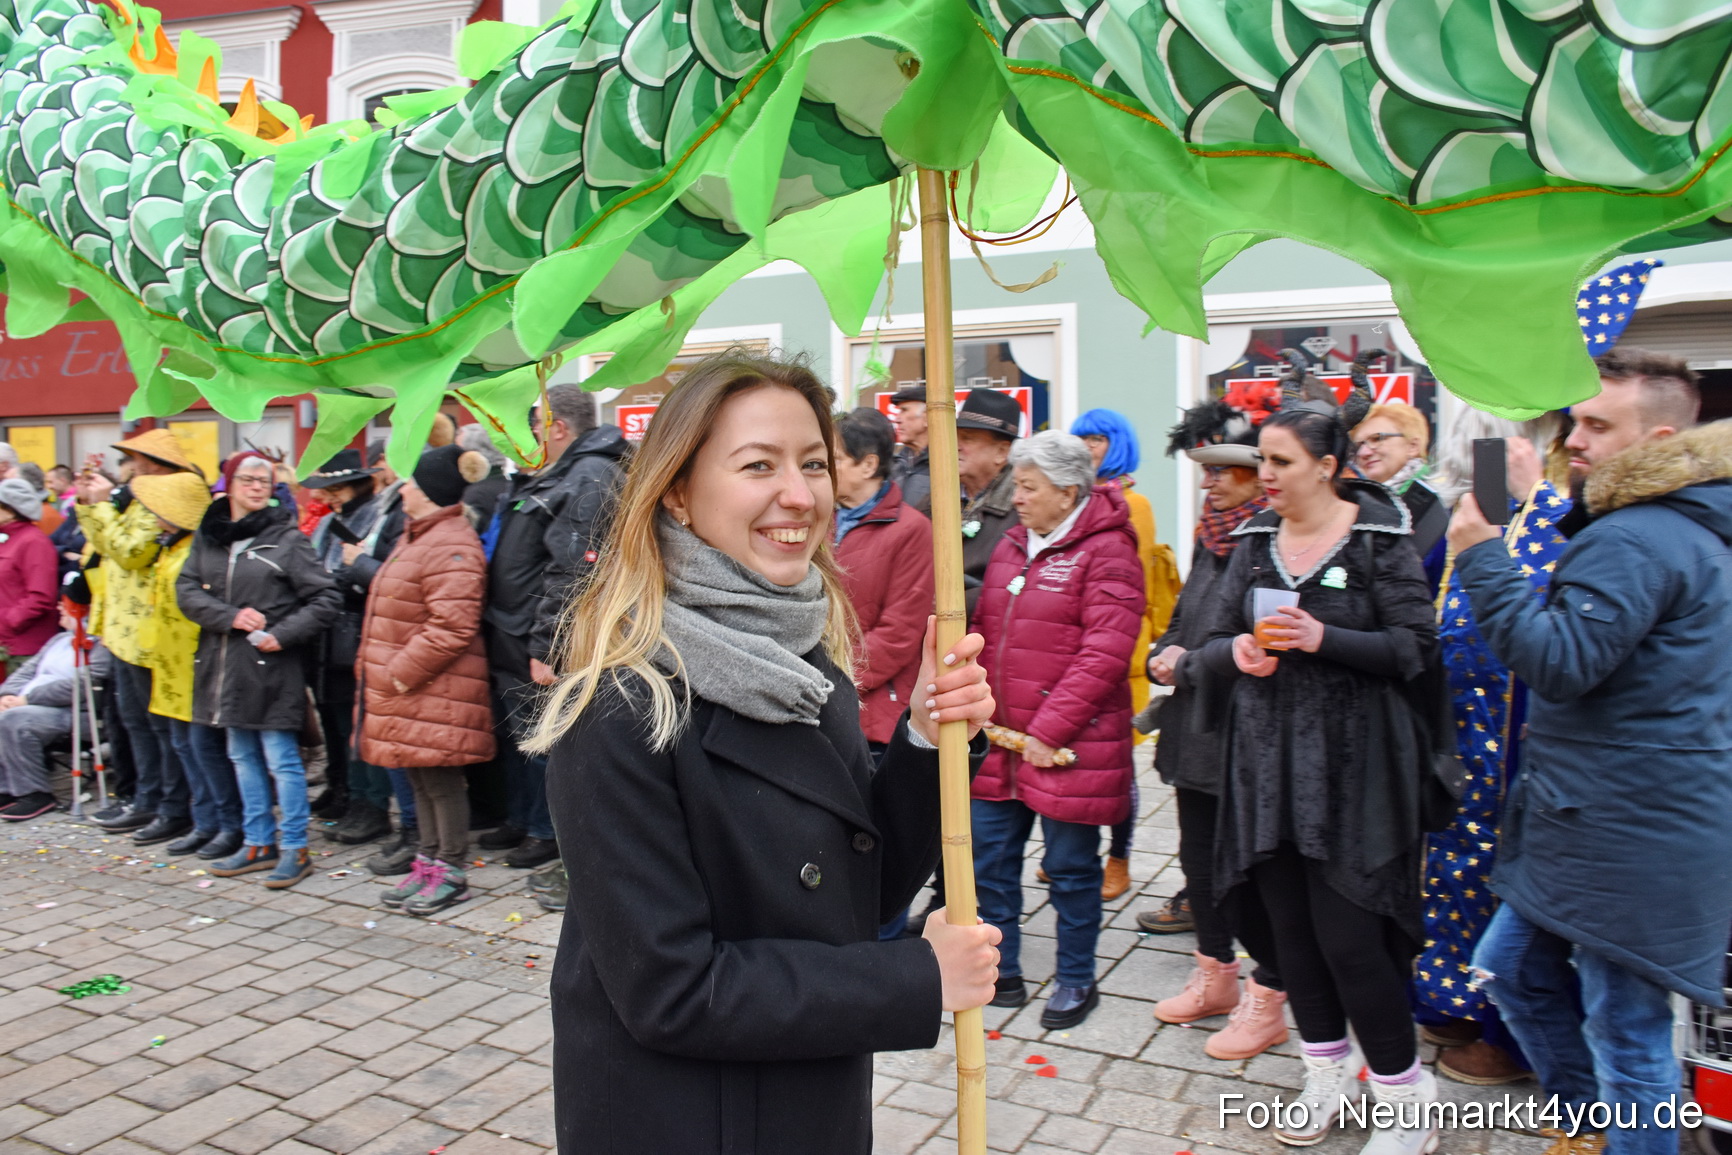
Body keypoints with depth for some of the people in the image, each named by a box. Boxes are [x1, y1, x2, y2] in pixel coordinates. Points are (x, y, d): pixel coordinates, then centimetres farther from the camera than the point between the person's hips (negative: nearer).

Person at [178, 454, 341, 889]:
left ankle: (295, 848, 8)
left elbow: (326, 597, -8)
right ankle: (258, 843, 26)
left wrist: (282, 634, -16)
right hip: (224, 663, 6)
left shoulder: (287, 538, -6)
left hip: (271, 665, -6)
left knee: (281, 759, -2)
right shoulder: (208, 535, 9)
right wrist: (230, 616, -12)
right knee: (242, 757, 14)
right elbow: (186, 589, 4)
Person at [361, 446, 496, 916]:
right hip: (405, 687, 10)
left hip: (435, 695, -10)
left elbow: (451, 627, -25)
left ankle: (451, 871, 11)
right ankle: (429, 862, 27)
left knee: (441, 779, 0)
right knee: (421, 778, 16)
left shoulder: (451, 546, -18)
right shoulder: (418, 537, 16)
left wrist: (401, 672, -20)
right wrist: (382, 670, 17)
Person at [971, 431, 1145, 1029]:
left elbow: (1105, 653, -20)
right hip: (1000, 740, 7)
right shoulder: (1011, 546, 12)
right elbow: (984, 632, 16)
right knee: (989, 857, 13)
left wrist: (1050, 730, -21)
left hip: (1068, 748, -7)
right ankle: (1001, 972, 29)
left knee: (1071, 866, 8)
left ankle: (1076, 980, 27)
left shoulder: (1106, 552, -12)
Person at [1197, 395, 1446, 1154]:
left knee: (1348, 937, -4)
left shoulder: (1379, 538, -6)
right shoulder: (1255, 540, 8)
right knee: (1291, 927, 13)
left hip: (1352, 762, -5)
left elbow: (1417, 647, -9)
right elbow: (1213, 645, 9)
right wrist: (1236, 651, -14)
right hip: (1268, 757, 5)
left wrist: (1323, 640, -21)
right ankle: (1328, 1076, 33)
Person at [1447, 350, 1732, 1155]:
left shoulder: (1634, 542, -20)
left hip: (1626, 839, -11)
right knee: (1512, 970, 21)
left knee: (1626, 1032, 4)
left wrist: (1482, 558, -22)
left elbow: (1560, 661, -25)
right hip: (1603, 825, 11)